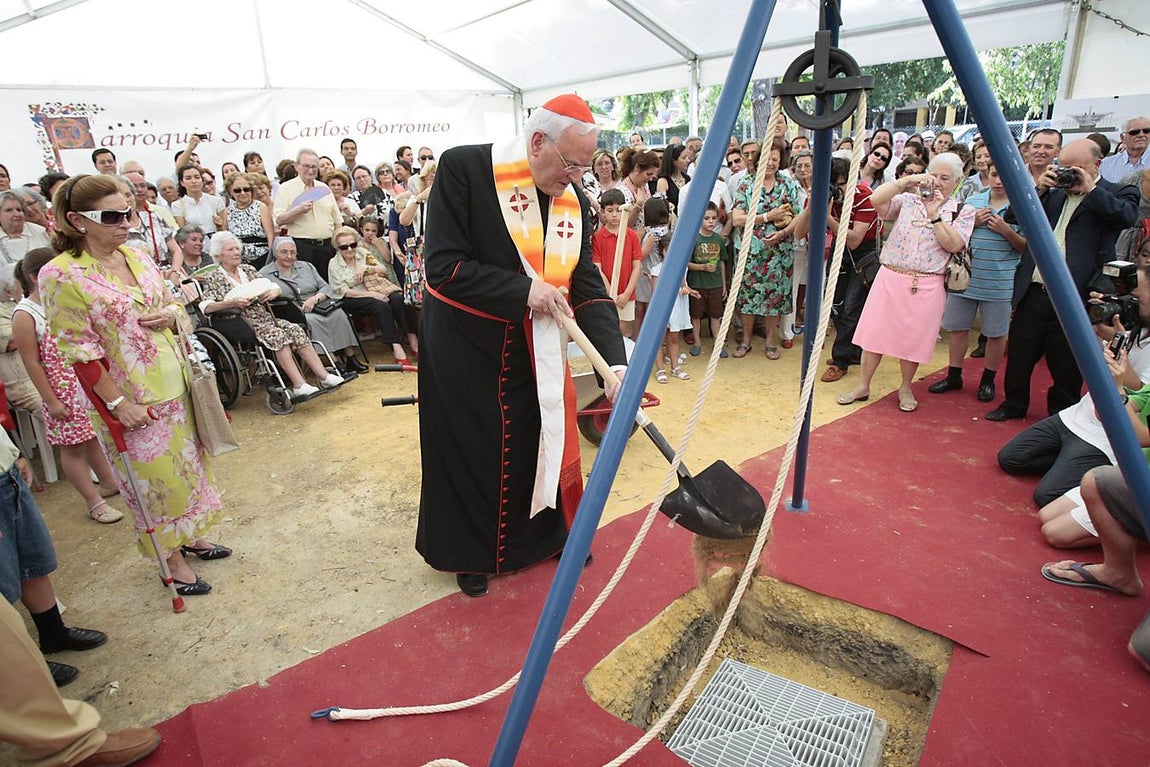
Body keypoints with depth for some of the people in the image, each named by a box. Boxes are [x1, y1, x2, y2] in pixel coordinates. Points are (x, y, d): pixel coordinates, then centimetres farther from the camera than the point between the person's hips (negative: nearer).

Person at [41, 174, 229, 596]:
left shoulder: (136, 257, 4)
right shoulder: (61, 275, -15)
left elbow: (171, 303, 17)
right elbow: (79, 350, -16)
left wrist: (172, 313, -8)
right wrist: (117, 403, -17)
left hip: (175, 385, 6)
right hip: (132, 397, -6)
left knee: (185, 461, 18)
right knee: (154, 475, 6)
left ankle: (190, 535, 39)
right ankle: (172, 560, 24)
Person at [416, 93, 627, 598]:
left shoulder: (574, 201, -3)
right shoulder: (463, 169, -18)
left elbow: (588, 287, -7)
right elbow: (443, 266, -22)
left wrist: (616, 363, -19)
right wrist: (524, 291, -25)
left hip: (536, 349, 5)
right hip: (462, 348, -4)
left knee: (544, 440, 14)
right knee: (471, 452, 11)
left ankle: (547, 533, 41)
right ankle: (470, 554, 36)